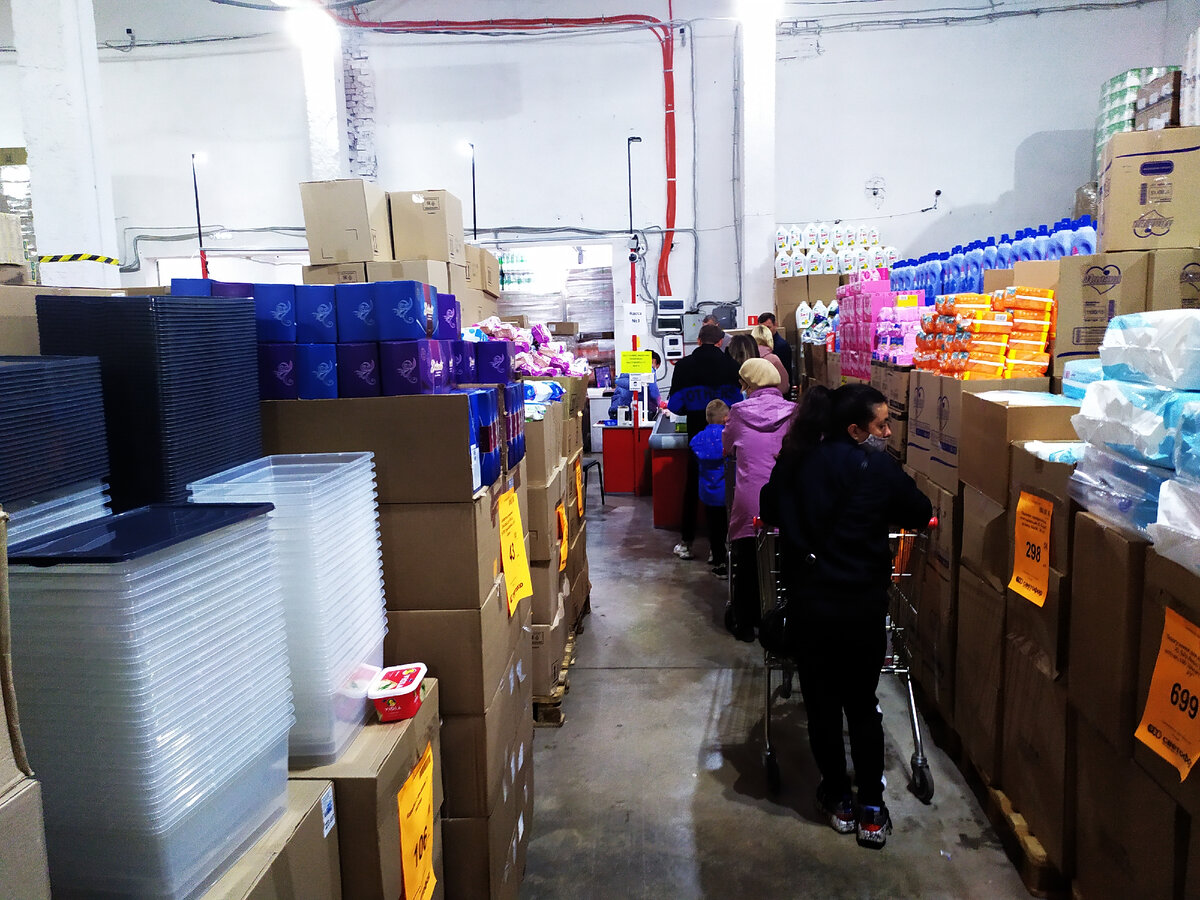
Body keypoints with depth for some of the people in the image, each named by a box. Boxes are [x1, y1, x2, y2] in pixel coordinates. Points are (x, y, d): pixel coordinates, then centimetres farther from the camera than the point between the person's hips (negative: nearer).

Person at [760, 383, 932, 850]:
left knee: (821, 705, 15)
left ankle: (838, 802, 27)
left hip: (807, 601, 2)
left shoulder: (794, 461, -3)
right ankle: (872, 811, 20)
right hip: (862, 605, -1)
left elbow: (769, 510, 10)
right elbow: (921, 515, 1)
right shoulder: (877, 467, -12)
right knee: (863, 705, 15)